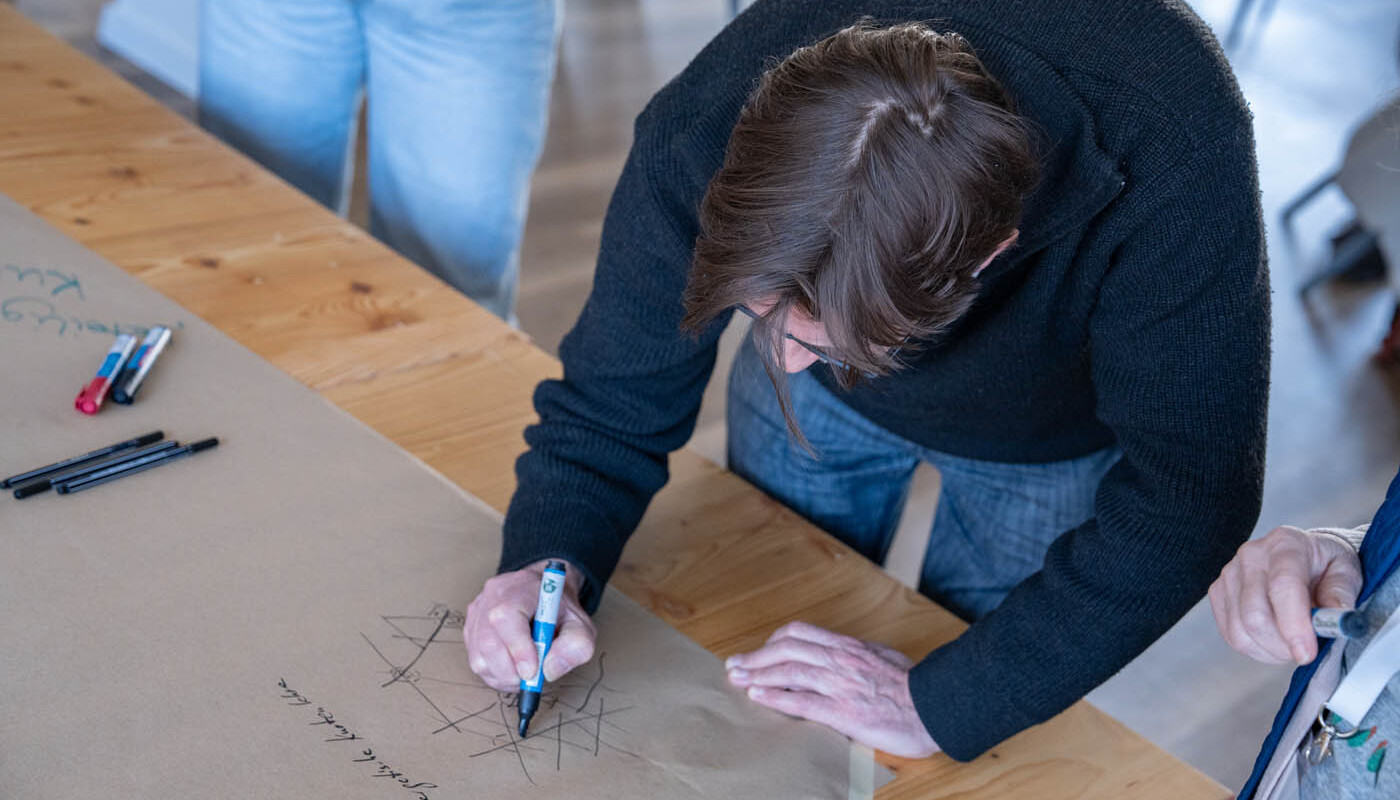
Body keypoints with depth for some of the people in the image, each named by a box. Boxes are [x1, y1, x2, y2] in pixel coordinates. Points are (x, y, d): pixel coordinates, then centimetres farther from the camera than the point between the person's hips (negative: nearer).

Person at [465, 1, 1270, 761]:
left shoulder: (1170, 153, -46)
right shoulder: (705, 125, -37)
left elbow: (1185, 501, -38)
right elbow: (617, 390, -20)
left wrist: (942, 704, -35)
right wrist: (549, 563, -38)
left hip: (1053, 428, -1)